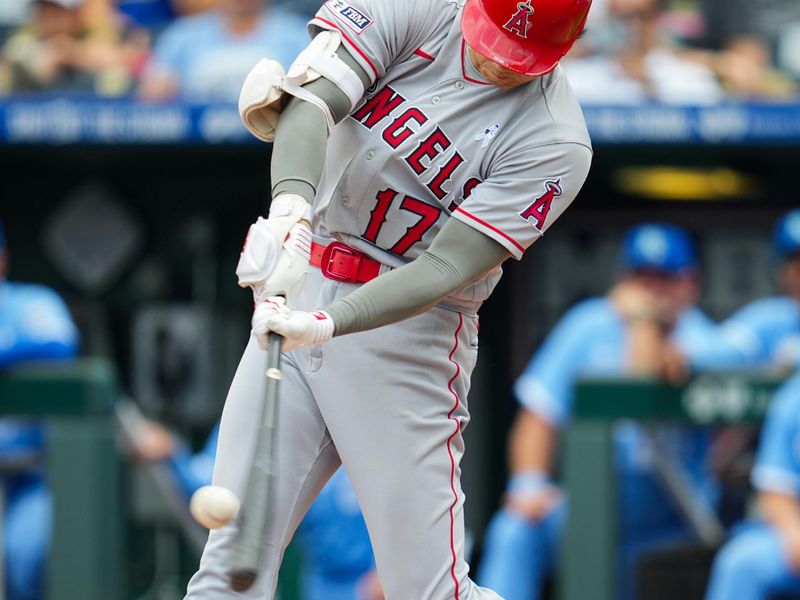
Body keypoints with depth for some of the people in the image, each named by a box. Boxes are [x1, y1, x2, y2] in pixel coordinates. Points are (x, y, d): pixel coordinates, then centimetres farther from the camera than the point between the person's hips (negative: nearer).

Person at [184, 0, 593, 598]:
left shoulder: (555, 144, -13)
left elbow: (445, 269, -21)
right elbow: (315, 101, -20)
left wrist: (328, 323, -35)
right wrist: (292, 204, -41)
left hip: (408, 329, -3)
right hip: (297, 295, 3)